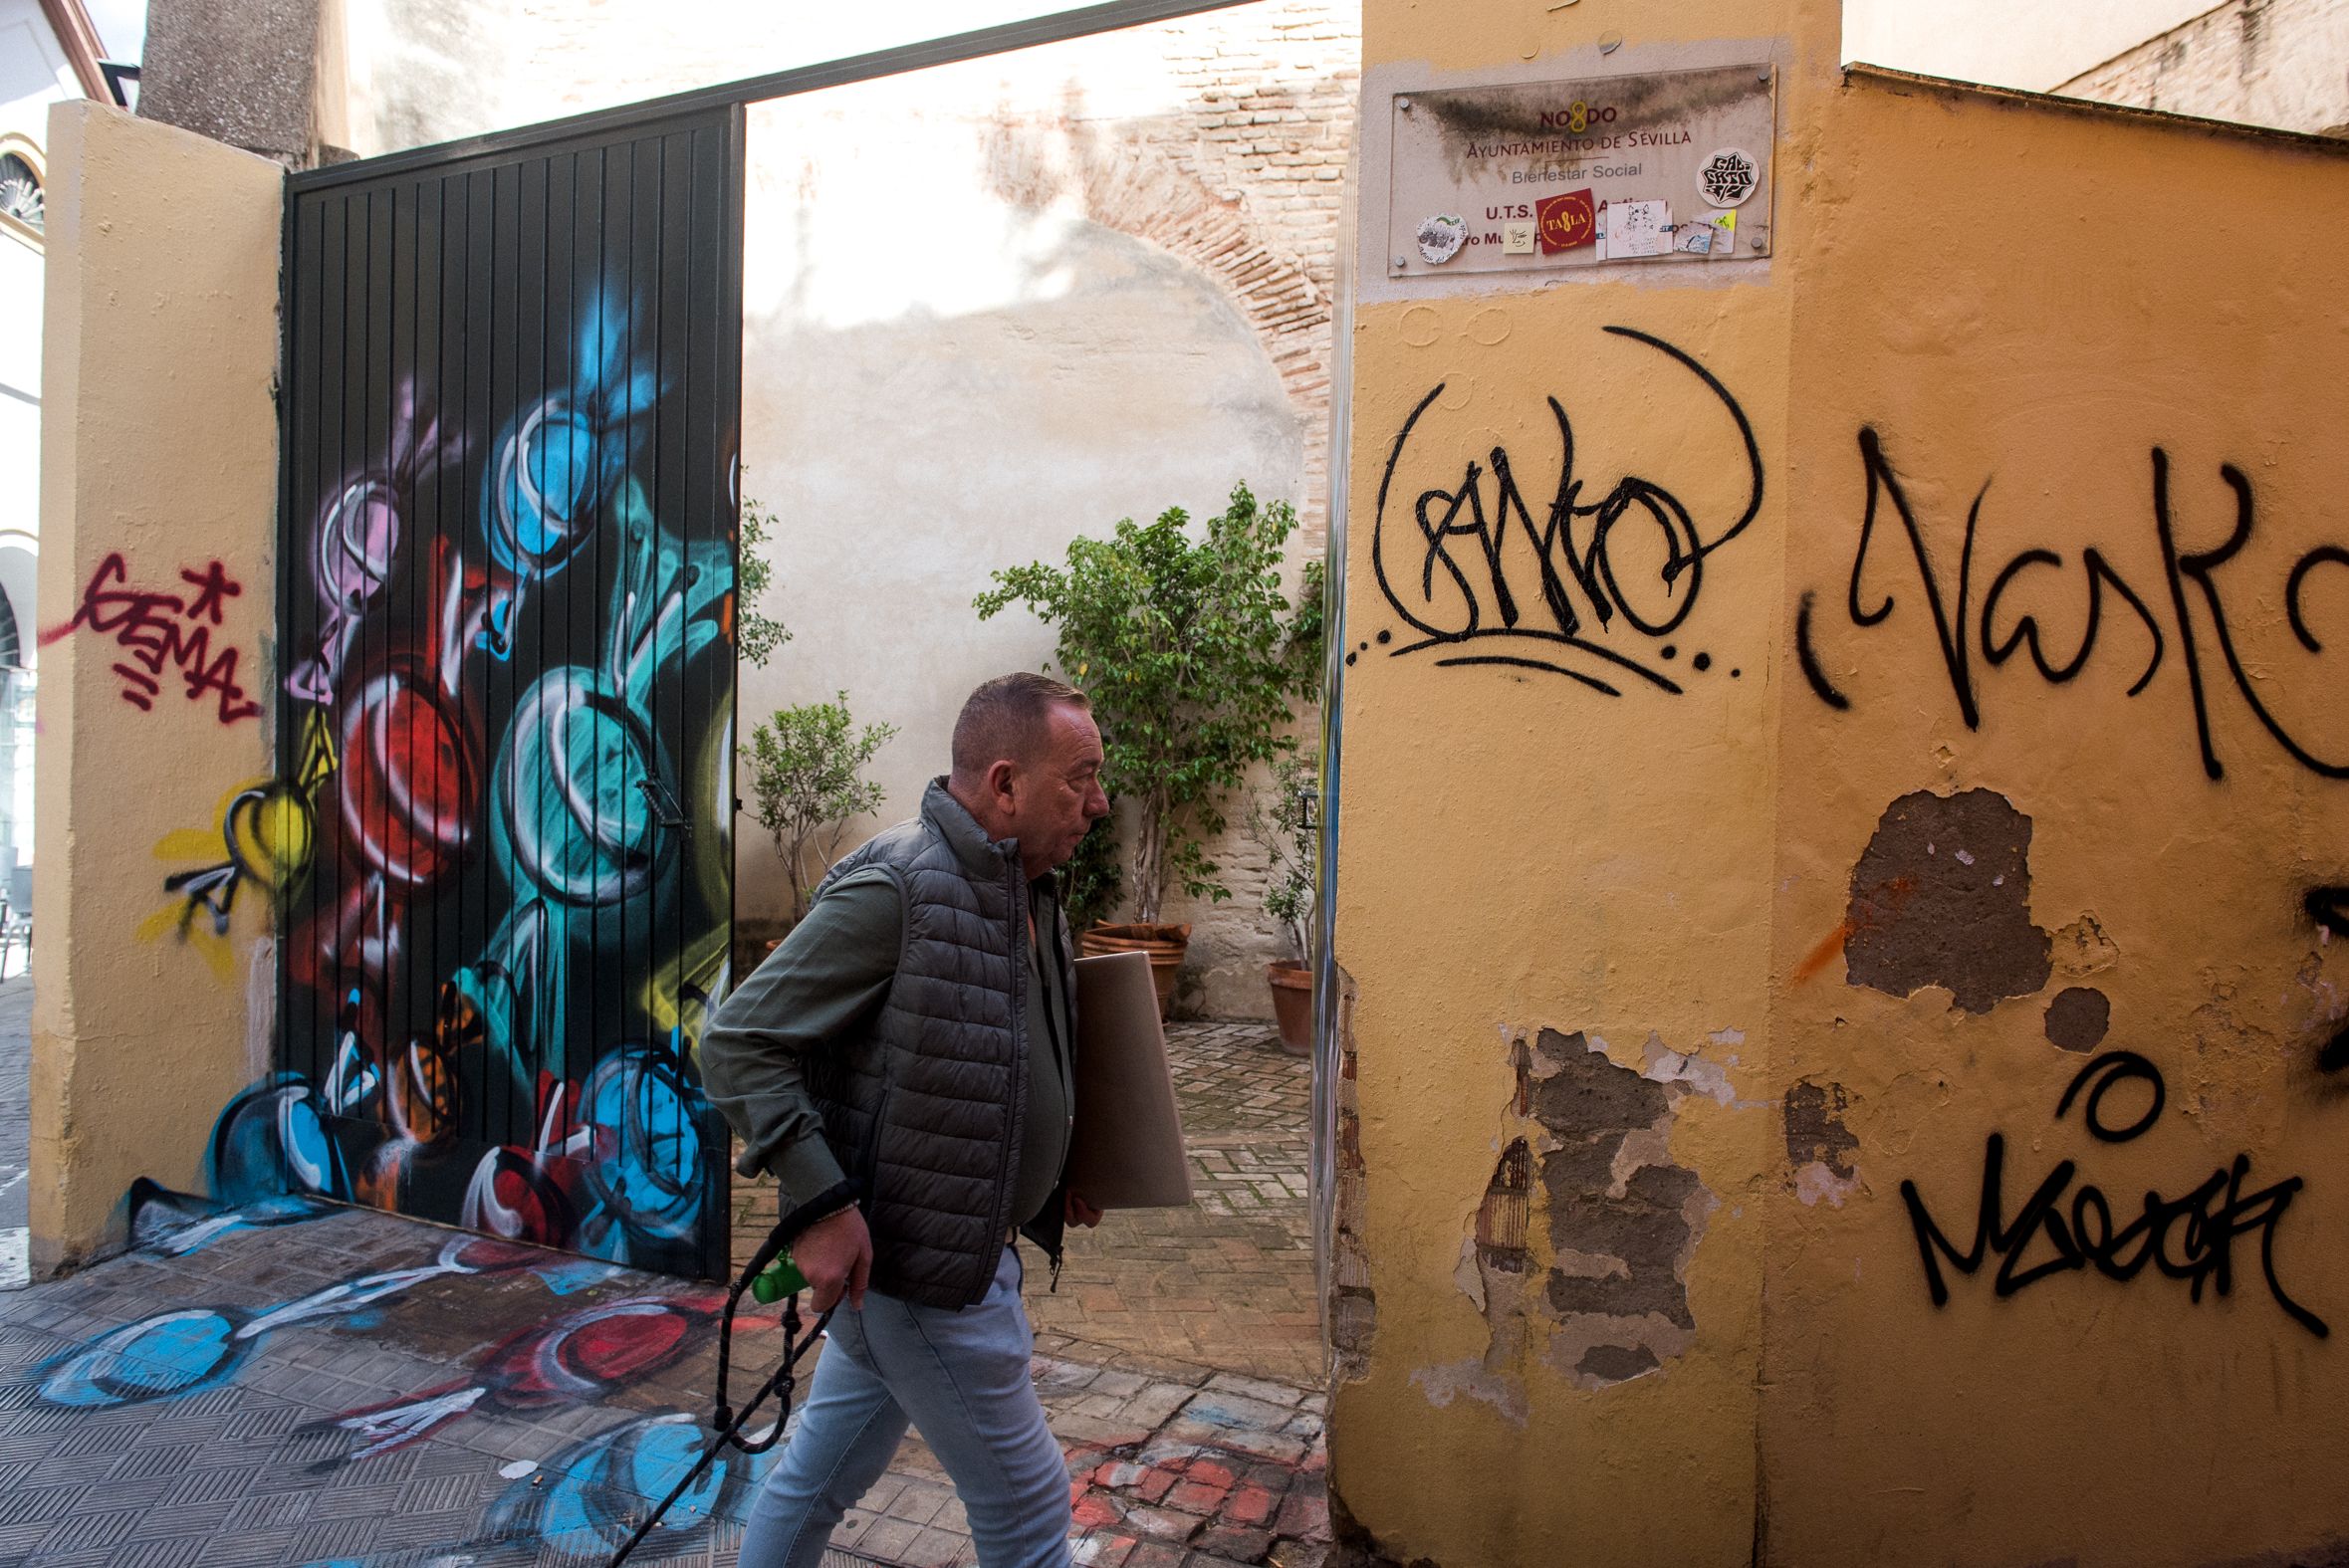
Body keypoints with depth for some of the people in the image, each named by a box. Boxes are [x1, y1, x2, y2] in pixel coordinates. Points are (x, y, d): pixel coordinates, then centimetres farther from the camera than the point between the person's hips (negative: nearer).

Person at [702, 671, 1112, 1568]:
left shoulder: (1028, 895, 7)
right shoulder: (893, 886, -21)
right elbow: (738, 1041, -18)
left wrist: (1055, 1175, 10)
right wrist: (821, 1202, -23)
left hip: (969, 1242, 8)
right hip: (915, 1258, -8)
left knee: (823, 1473, 23)